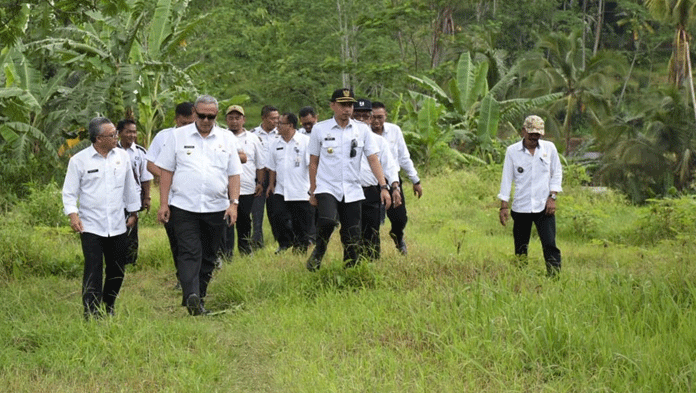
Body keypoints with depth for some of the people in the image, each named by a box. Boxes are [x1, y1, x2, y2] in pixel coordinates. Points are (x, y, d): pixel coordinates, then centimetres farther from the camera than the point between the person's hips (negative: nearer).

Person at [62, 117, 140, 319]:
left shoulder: (122, 156, 6)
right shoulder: (79, 160, -4)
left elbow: (130, 186, 17)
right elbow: (69, 192, 0)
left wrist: (133, 212, 20)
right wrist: (72, 214, -14)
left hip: (117, 226, 4)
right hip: (91, 226, -4)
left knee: (117, 271, 10)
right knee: (93, 271, -9)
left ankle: (108, 308, 30)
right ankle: (92, 314, -7)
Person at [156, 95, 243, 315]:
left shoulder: (226, 138, 9)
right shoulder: (178, 136, 5)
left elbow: (234, 173, 9)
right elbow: (166, 171, 5)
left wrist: (234, 203, -1)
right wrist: (163, 204, -1)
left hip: (217, 207, 2)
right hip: (184, 206, -2)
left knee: (208, 256, 7)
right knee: (189, 252, -13)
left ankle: (199, 298, 18)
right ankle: (191, 297, -26)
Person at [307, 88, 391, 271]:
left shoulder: (362, 129, 6)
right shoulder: (319, 129, 3)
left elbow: (373, 159, 4)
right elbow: (313, 162, 8)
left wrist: (383, 187, -6)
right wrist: (312, 191, 8)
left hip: (352, 191, 2)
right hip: (326, 188, -2)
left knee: (352, 239, -1)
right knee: (327, 220, -29)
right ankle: (318, 253, -3)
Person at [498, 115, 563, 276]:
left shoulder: (549, 148, 4)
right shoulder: (512, 151, 2)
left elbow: (557, 173, 10)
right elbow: (507, 178, 4)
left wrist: (552, 197, -2)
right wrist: (504, 206, 1)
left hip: (544, 207, 0)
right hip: (520, 207, 0)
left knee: (550, 245, -10)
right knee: (520, 248, 5)